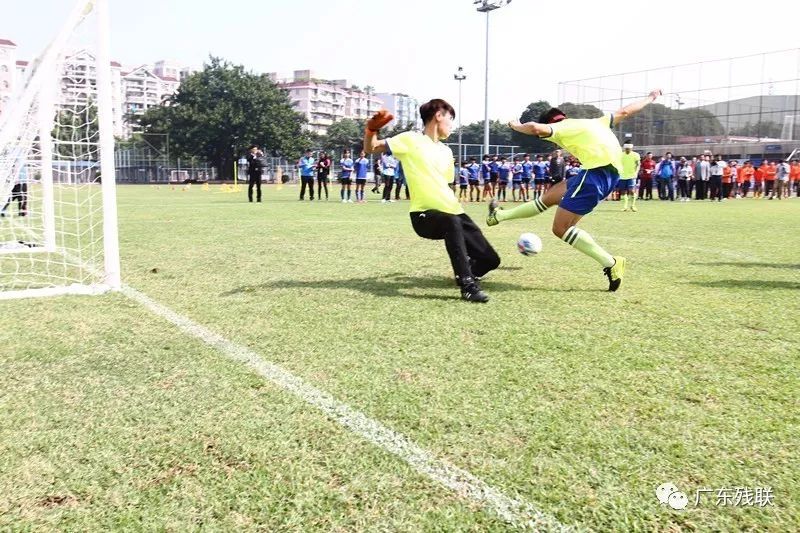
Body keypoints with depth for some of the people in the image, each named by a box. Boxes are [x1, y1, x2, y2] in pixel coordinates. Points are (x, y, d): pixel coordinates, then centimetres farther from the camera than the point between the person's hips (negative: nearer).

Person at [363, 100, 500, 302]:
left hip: (453, 214, 7)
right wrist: (372, 129, -23)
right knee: (452, 222, -41)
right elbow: (370, 148, -4)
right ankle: (468, 285, -32)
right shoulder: (411, 139, -4)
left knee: (490, 259, -1)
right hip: (425, 214, -6)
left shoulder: (446, 152, 16)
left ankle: (466, 275, 33)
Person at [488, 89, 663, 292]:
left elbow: (535, 128, -16)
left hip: (597, 172, -9)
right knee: (550, 196, 20)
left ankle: (611, 264, -3)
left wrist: (516, 126, 4)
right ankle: (500, 216, 33)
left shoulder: (560, 128, 3)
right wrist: (649, 99, 48)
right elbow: (624, 112, 32)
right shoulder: (593, 122, 25)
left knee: (560, 228, -3)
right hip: (611, 172, 9)